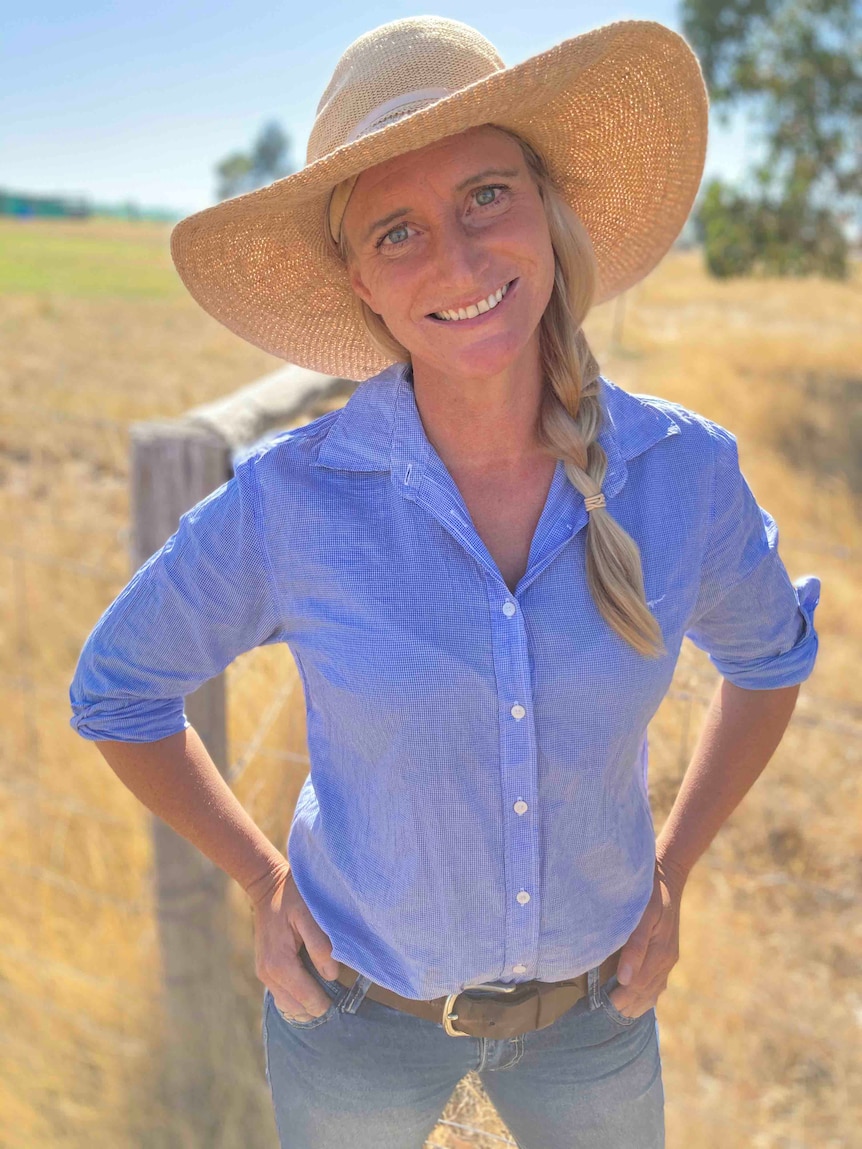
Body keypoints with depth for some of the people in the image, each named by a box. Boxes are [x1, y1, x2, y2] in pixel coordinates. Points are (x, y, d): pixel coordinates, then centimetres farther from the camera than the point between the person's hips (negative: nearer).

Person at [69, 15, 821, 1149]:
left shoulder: (684, 471, -18)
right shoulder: (289, 501, -23)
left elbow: (769, 653, 4)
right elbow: (116, 689, -5)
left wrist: (670, 874, 0)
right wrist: (267, 883, -7)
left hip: (592, 1004, 2)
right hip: (358, 1005, -1)